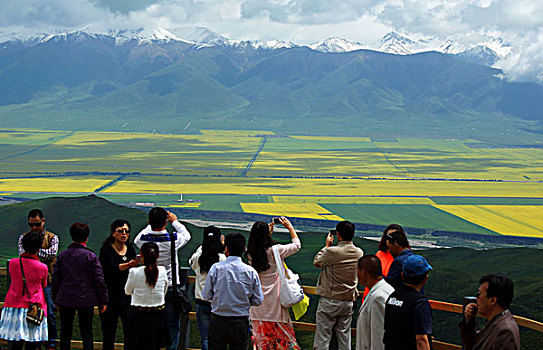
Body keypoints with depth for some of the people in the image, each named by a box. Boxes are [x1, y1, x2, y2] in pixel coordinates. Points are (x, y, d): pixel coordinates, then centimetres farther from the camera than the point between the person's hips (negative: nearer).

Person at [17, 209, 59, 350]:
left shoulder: (52, 237, 4)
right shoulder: (23, 237, 10)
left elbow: (53, 253, -13)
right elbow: (22, 254, -6)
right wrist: (42, 255, -16)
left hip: (47, 281, -2)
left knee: (49, 314, 0)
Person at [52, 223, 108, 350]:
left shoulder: (62, 256, 1)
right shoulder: (91, 256, -7)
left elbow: (55, 279, 5)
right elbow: (99, 280, -8)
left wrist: (55, 298, 16)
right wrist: (103, 301, 0)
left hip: (65, 300, 2)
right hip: (86, 300, -2)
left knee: (65, 334, 12)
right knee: (86, 333, 6)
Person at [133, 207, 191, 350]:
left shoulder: (143, 239, -10)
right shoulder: (173, 238, -17)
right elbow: (187, 235, 6)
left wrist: (151, 224, 23)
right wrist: (175, 221, 19)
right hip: (170, 288, -3)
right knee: (172, 326, 6)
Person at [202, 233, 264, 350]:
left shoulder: (216, 268, -7)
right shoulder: (251, 271, -5)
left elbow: (206, 295, -3)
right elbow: (258, 300, 0)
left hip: (218, 322, -1)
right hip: (241, 324, 1)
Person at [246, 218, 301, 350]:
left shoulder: (251, 253, -2)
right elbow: (297, 245, 0)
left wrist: (268, 230, 25)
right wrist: (290, 227, 13)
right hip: (274, 303, -4)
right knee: (283, 337, 5)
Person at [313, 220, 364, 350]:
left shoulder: (332, 252, -18)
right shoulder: (359, 253, -1)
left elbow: (316, 262, -1)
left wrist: (327, 245, 9)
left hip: (329, 302, -5)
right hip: (348, 302, 5)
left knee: (322, 339, 1)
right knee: (344, 338, 12)